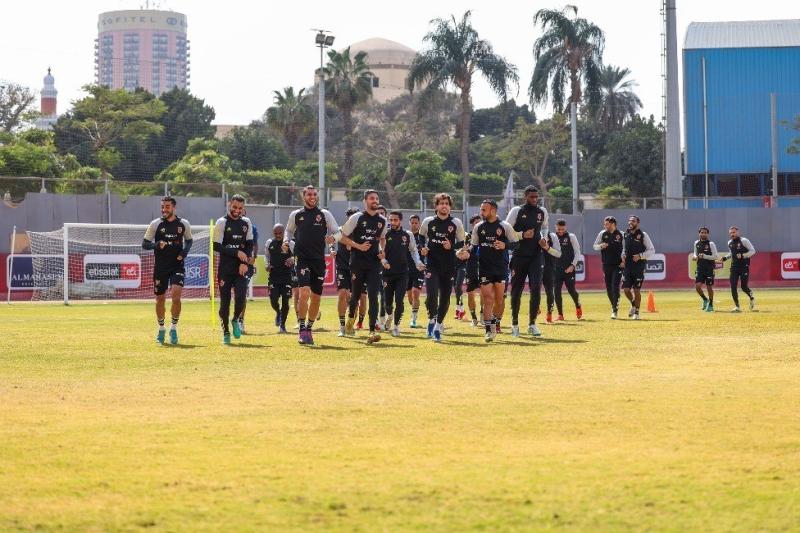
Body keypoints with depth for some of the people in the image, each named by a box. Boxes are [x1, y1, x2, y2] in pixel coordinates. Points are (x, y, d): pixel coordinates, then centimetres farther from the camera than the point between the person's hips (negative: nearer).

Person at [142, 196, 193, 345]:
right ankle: (161, 328, 25)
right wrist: (157, 245, -19)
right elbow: (144, 244, 1)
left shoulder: (183, 224, 1)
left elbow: (189, 240, 18)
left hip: (177, 266, 0)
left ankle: (174, 327, -1)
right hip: (160, 267, 1)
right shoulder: (155, 224, -2)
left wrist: (184, 253, -2)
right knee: (160, 299, 6)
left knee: (176, 295, -17)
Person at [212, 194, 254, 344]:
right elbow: (216, 246, -8)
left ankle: (235, 320, 14)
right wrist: (236, 253, -14)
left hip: (241, 268, 2)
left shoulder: (246, 223, 9)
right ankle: (226, 332, 13)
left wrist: (245, 263, -5)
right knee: (225, 301, 0)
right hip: (225, 268, -2)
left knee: (241, 297, -14)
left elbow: (249, 245, 9)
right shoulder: (222, 222, -3)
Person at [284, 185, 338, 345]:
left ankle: (309, 329, 23)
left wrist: (332, 237, -15)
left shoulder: (325, 214, 6)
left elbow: (338, 232, 7)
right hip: (302, 259, -2)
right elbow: (289, 230, 22)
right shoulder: (296, 215, 7)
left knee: (316, 297, 7)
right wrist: (286, 241, 2)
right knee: (304, 292, -20)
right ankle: (302, 329, -15)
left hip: (319, 260, 2)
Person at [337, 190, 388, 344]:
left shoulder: (382, 221, 8)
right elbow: (341, 236, -3)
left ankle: (372, 331, -15)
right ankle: (351, 317, 43)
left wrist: (381, 251, 8)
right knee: (356, 295, 10)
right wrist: (358, 246, -13)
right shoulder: (357, 218, -5)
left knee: (373, 296, -10)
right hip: (358, 262, -2)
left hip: (374, 263, 2)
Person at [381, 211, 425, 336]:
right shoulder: (385, 235, -2)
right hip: (388, 273, 0)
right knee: (388, 301, 7)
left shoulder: (407, 235, 3)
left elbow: (413, 251, 15)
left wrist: (418, 263, 1)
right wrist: (383, 261, -19)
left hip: (403, 274, 0)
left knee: (399, 301, -8)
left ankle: (396, 326, 6)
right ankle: (390, 316, 40)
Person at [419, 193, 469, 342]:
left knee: (445, 298, 5)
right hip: (432, 264, -1)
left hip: (449, 267, 1)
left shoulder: (456, 223, 0)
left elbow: (461, 244, 7)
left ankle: (438, 327, 22)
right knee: (432, 295, -18)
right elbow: (420, 237, 21)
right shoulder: (428, 222, 3)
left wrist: (452, 248, -12)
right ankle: (432, 319, 8)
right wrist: (422, 248, 2)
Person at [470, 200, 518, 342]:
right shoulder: (478, 227, 6)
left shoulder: (504, 226, -2)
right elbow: (474, 245, 14)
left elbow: (516, 243, 0)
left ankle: (495, 323, 23)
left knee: (499, 298, 4)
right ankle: (489, 330, -9)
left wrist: (505, 245, -18)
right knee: (487, 298, -8)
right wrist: (468, 254, -3)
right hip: (484, 267, 1)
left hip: (500, 267, -1)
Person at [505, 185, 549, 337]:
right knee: (516, 290, 4)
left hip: (536, 256, 2)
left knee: (536, 288, -10)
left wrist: (543, 238, 6)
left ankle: (532, 323, -1)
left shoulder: (542, 212, 7)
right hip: (519, 256, -2)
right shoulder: (517, 211, -6)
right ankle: (515, 323, 18)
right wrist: (522, 235, -18)